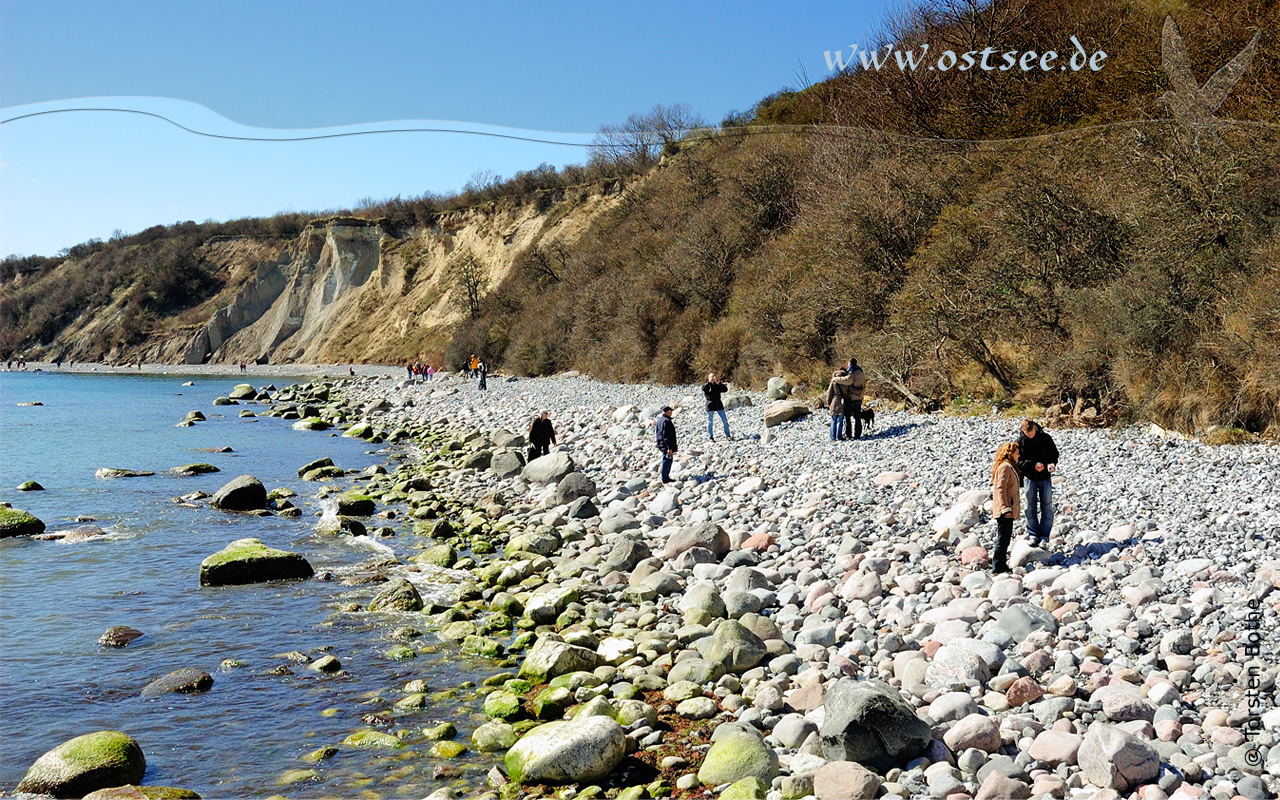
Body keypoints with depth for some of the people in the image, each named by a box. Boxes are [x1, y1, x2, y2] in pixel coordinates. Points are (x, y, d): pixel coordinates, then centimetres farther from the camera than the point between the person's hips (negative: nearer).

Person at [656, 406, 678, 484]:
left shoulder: (659, 419, 9)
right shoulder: (666, 421, -22)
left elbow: (659, 433, 17)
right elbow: (666, 436, -24)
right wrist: (670, 448, -22)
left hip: (662, 444, 10)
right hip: (667, 445, -10)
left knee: (669, 460, 19)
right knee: (667, 462, 0)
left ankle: (666, 477, 26)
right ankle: (665, 479, 7)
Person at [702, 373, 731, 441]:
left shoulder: (717, 385, 11)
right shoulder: (706, 385, 1)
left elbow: (725, 389, -1)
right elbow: (703, 388, -21)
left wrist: (719, 383, -11)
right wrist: (709, 382, -23)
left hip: (719, 405, 3)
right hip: (711, 406, -3)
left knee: (725, 420, 2)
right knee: (710, 422, 2)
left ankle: (727, 435, 11)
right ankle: (710, 437, 11)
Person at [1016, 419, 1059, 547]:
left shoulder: (1046, 438, -4)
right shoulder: (1020, 441, -6)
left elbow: (1054, 453, 6)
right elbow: (1019, 460, -6)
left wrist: (1052, 463, -16)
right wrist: (1033, 465, -22)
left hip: (1045, 478, 0)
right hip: (1029, 477, 0)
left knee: (1047, 507, 0)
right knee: (1030, 507, 2)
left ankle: (1044, 536, 6)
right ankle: (1033, 535, 11)